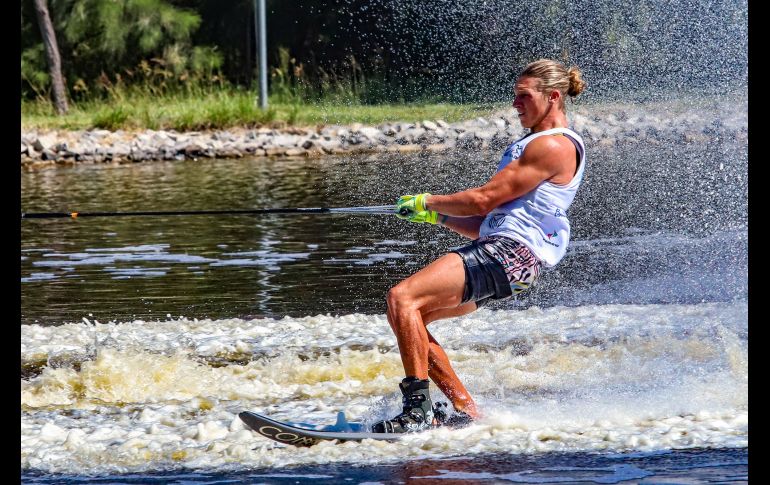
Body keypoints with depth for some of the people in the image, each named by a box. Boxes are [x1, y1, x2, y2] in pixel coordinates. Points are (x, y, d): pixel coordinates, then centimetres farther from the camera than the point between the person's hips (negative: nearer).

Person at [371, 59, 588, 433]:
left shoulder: (554, 146, -8)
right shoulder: (533, 145, 26)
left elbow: (484, 200, -12)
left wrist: (428, 202, 1)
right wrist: (438, 217, 19)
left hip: (510, 255, -11)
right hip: (493, 248, 11)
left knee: (402, 297, -23)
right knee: (402, 314, 4)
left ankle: (418, 409, -26)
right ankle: (464, 410, 3)